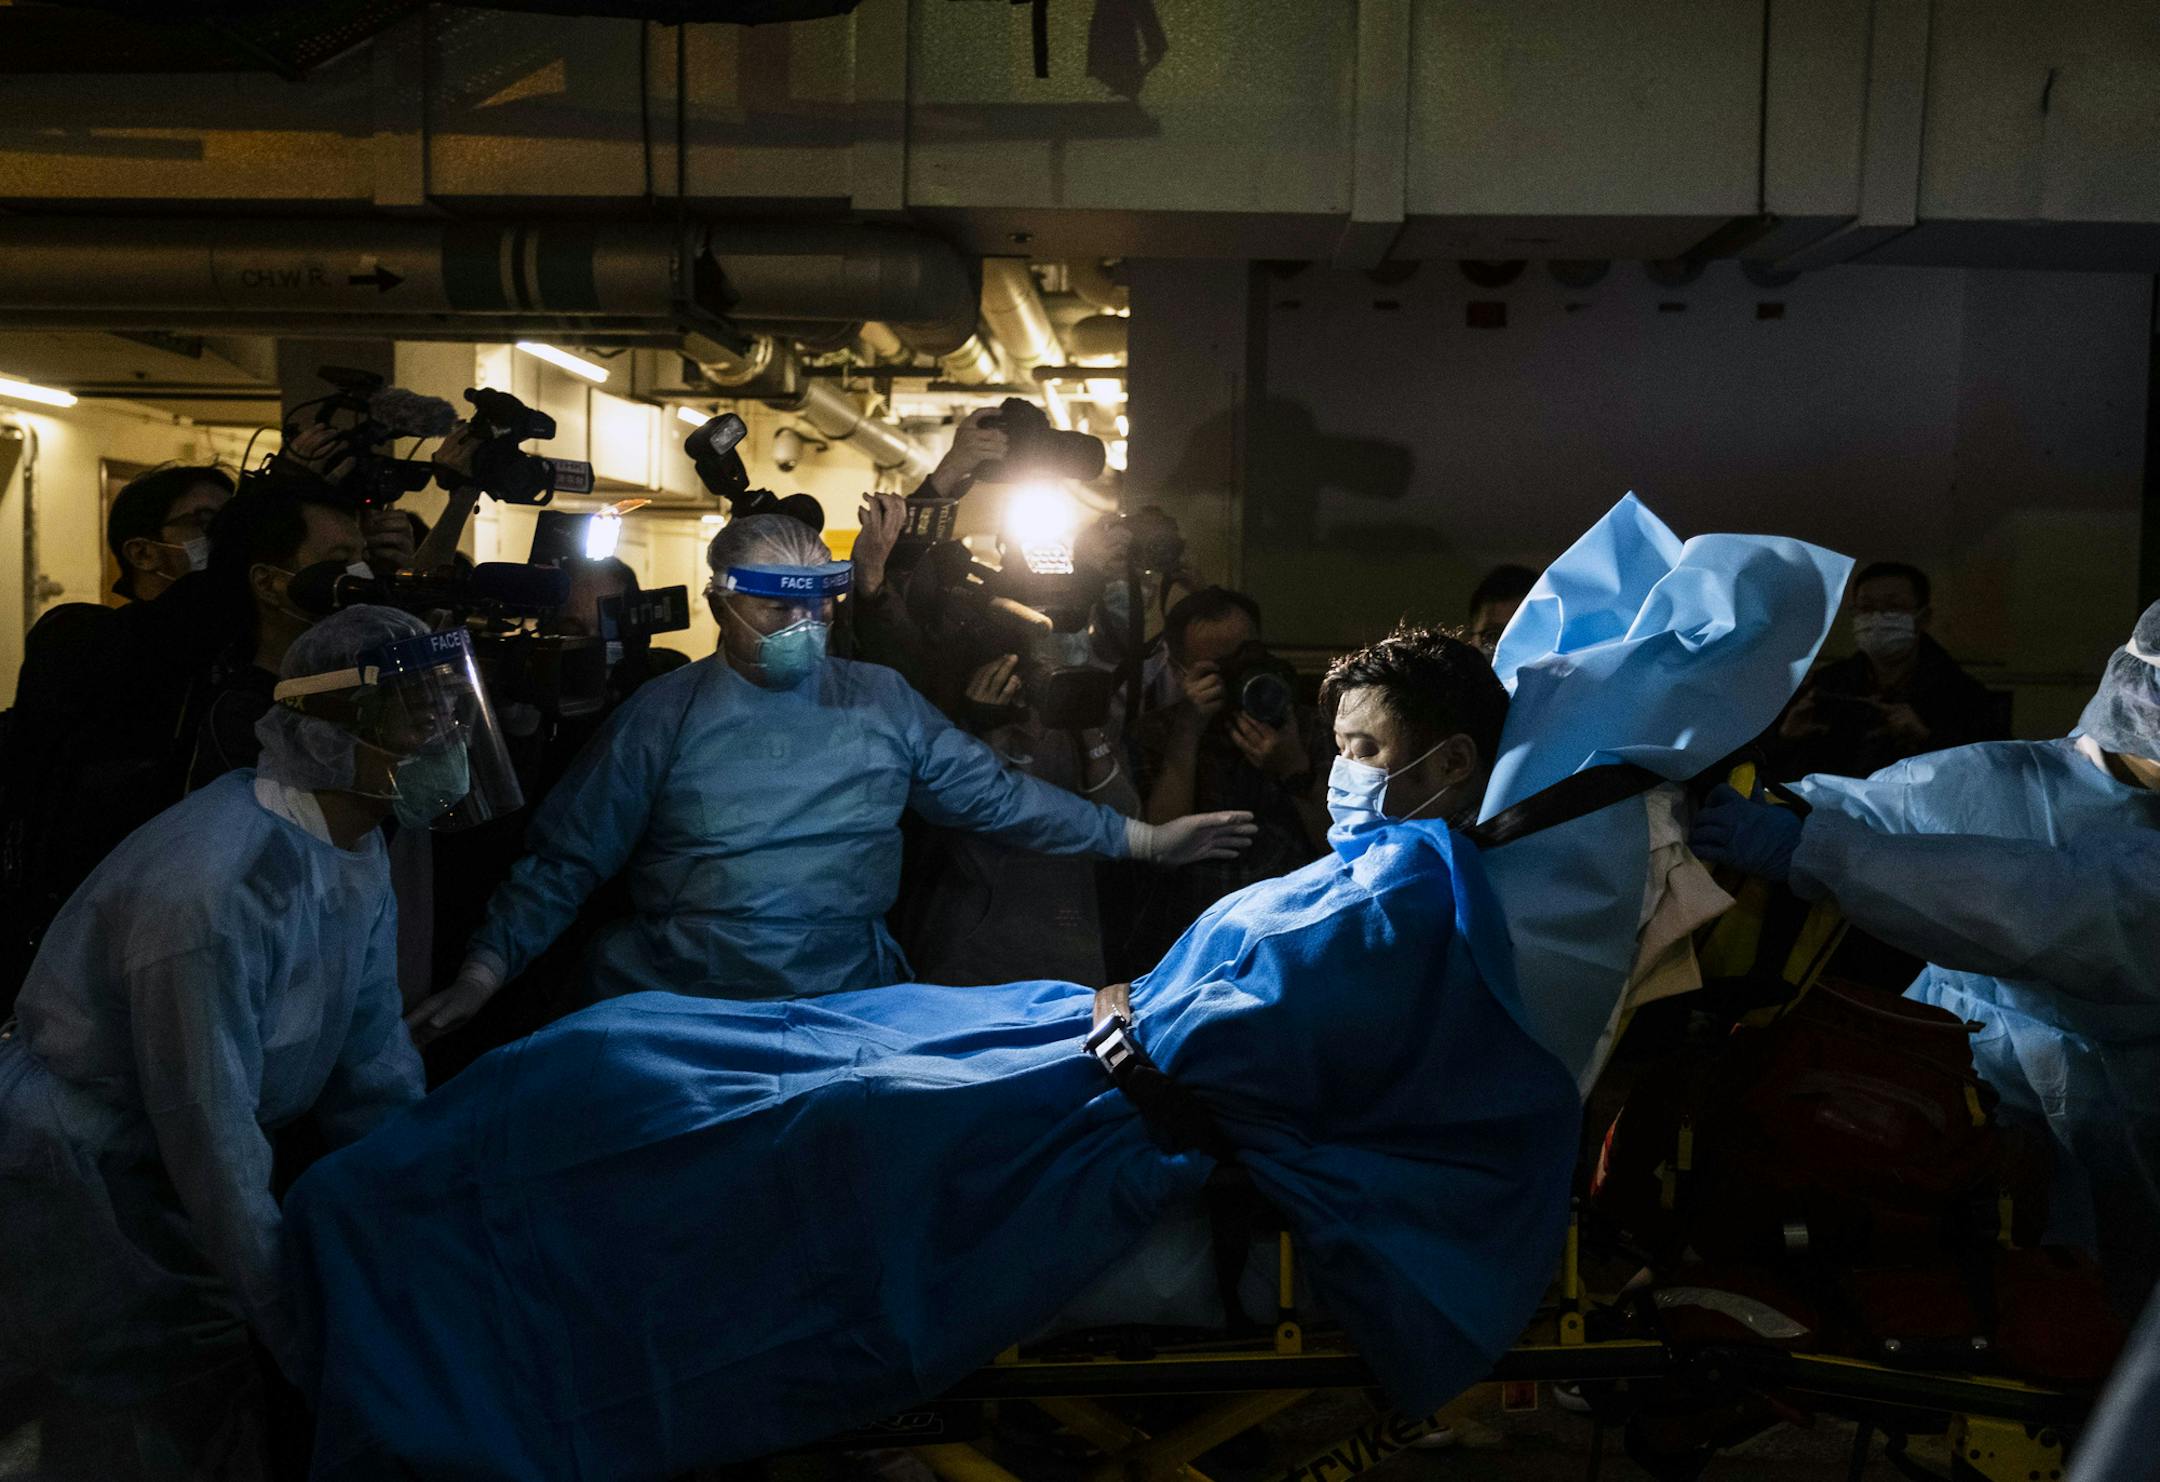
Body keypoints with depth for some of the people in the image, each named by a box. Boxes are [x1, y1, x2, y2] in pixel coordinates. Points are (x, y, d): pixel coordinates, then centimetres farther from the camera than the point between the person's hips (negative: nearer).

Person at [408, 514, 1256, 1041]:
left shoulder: (882, 703, 10)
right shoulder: (663, 717, 3)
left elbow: (995, 797, 11)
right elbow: (566, 860, 3)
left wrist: (1144, 840, 6)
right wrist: (482, 975, -7)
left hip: (852, 1005, 2)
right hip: (676, 1009, -1)